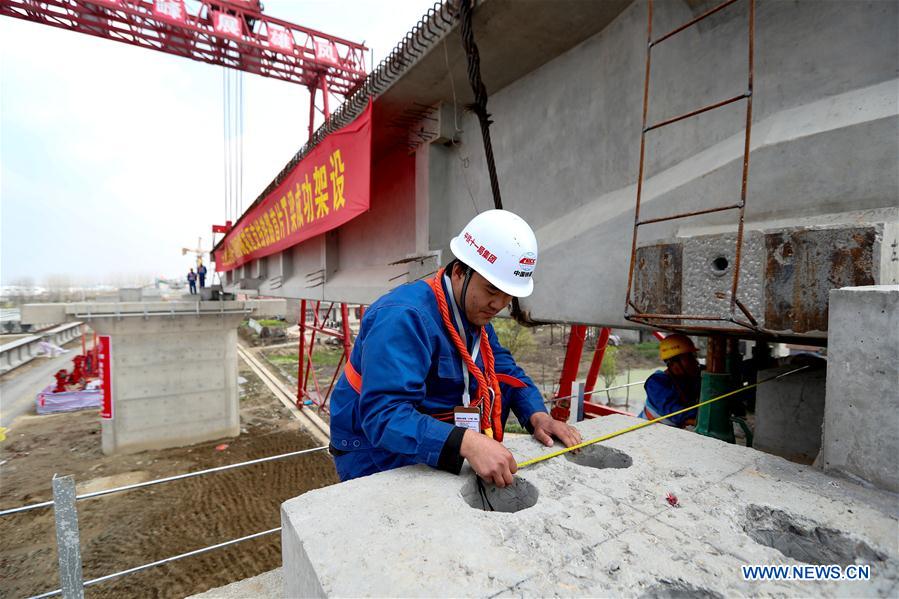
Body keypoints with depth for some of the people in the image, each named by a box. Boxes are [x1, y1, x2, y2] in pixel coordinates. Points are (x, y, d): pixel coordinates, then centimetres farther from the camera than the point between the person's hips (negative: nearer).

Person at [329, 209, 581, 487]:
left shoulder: (475, 312, 2)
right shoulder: (403, 318, -28)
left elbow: (507, 369, 10)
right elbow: (383, 415, -36)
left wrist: (537, 415, -8)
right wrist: (466, 443, -47)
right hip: (380, 460, -8)